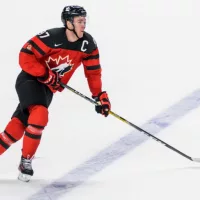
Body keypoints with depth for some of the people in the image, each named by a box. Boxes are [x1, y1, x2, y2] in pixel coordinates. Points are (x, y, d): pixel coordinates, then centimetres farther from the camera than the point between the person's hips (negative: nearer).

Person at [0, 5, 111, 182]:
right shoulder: (51, 38, -26)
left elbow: (93, 71, 2)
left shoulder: (88, 43, -9)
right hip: (30, 80, -5)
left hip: (48, 88, 5)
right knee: (40, 115, -27)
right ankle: (26, 160, -11)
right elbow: (25, 56, -21)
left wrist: (100, 95, -3)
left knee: (18, 126, 1)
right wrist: (46, 75, -25)